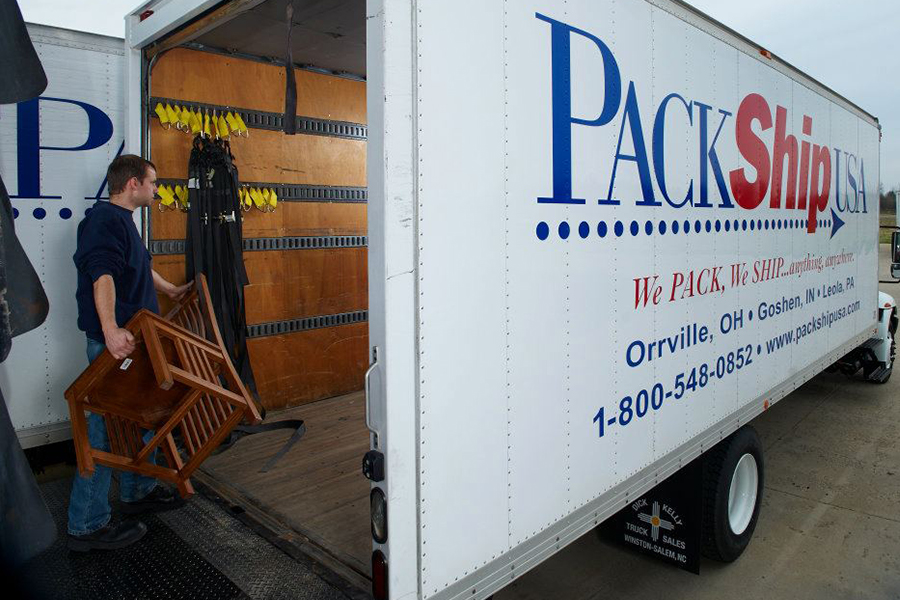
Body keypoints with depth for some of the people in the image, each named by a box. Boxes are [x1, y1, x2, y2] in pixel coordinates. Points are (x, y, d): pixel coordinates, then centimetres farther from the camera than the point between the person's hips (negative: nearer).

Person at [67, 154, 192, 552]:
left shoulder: (122, 220, 17)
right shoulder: (104, 219, -16)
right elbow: (102, 276, -31)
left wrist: (170, 290, 43)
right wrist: (110, 329, -42)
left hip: (131, 338, 11)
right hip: (112, 342, -11)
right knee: (105, 429, -5)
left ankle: (139, 492, 36)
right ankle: (87, 526, 5)